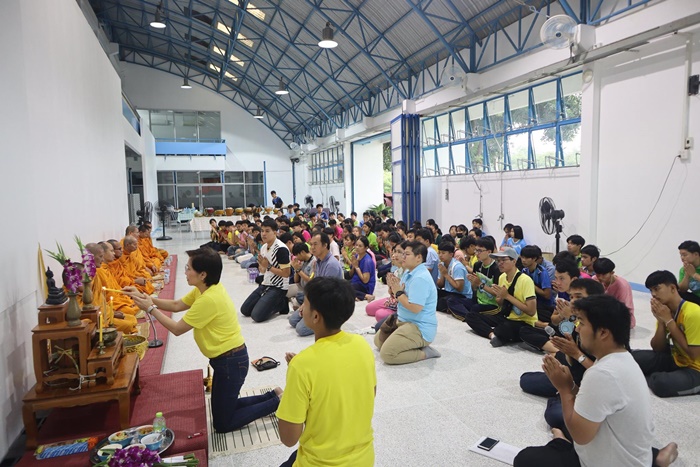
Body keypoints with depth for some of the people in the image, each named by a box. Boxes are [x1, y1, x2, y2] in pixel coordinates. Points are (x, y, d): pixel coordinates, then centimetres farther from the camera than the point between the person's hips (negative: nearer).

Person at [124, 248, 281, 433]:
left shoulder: (209, 299, -27)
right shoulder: (206, 289, 3)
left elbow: (177, 329, -17)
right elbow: (176, 305, 10)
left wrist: (151, 309, -8)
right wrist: (144, 297, 1)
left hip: (231, 361, -10)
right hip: (227, 358, 10)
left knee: (222, 424, 3)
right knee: (226, 407, 22)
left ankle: (277, 402, 6)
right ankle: (273, 396, 22)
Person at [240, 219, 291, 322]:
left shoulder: (281, 248, -19)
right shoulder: (263, 247, 8)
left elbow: (286, 273, -20)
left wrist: (268, 266, -19)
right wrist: (261, 265, -7)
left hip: (278, 287, -9)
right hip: (265, 284, 9)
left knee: (257, 316, -20)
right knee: (245, 310, 9)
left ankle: (281, 304, 3)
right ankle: (276, 302, 15)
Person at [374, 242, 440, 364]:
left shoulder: (420, 278, -25)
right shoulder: (409, 272, 7)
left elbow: (415, 308, -30)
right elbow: (402, 296, 15)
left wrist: (398, 292, -18)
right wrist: (394, 287, -4)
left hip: (420, 328, -11)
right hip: (405, 320, 11)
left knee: (386, 354, -20)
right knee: (378, 340, 21)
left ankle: (424, 352, -5)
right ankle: (417, 346, 13)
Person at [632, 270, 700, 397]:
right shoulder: (665, 310, -1)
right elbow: (657, 349, 0)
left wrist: (669, 320, -23)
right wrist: (661, 321, -16)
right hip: (676, 359, 5)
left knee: (661, 383, -30)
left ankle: (649, 378, 0)